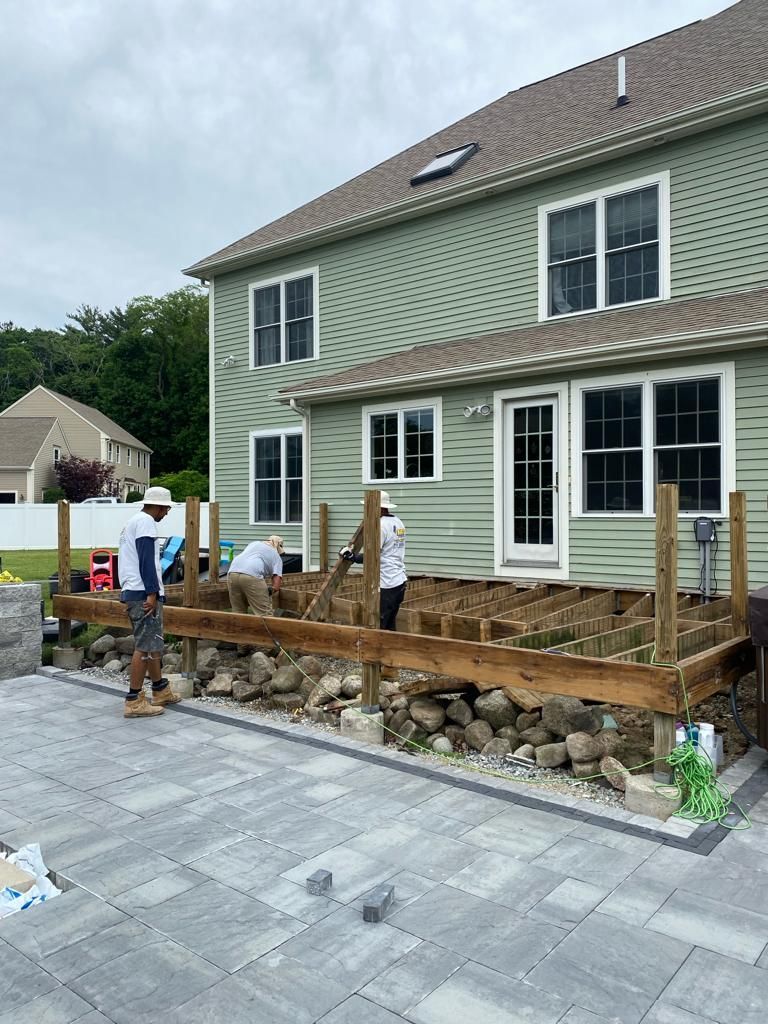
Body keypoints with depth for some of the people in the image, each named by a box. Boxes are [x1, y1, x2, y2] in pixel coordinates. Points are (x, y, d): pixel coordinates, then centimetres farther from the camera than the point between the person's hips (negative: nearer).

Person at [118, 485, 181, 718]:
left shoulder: (133, 521, 23)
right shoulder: (145, 522, -9)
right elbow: (147, 560, -19)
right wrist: (152, 593, -22)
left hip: (133, 592, 11)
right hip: (144, 593, -11)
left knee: (152, 644, 16)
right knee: (145, 646, -7)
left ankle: (161, 691, 25)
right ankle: (134, 701, -4)